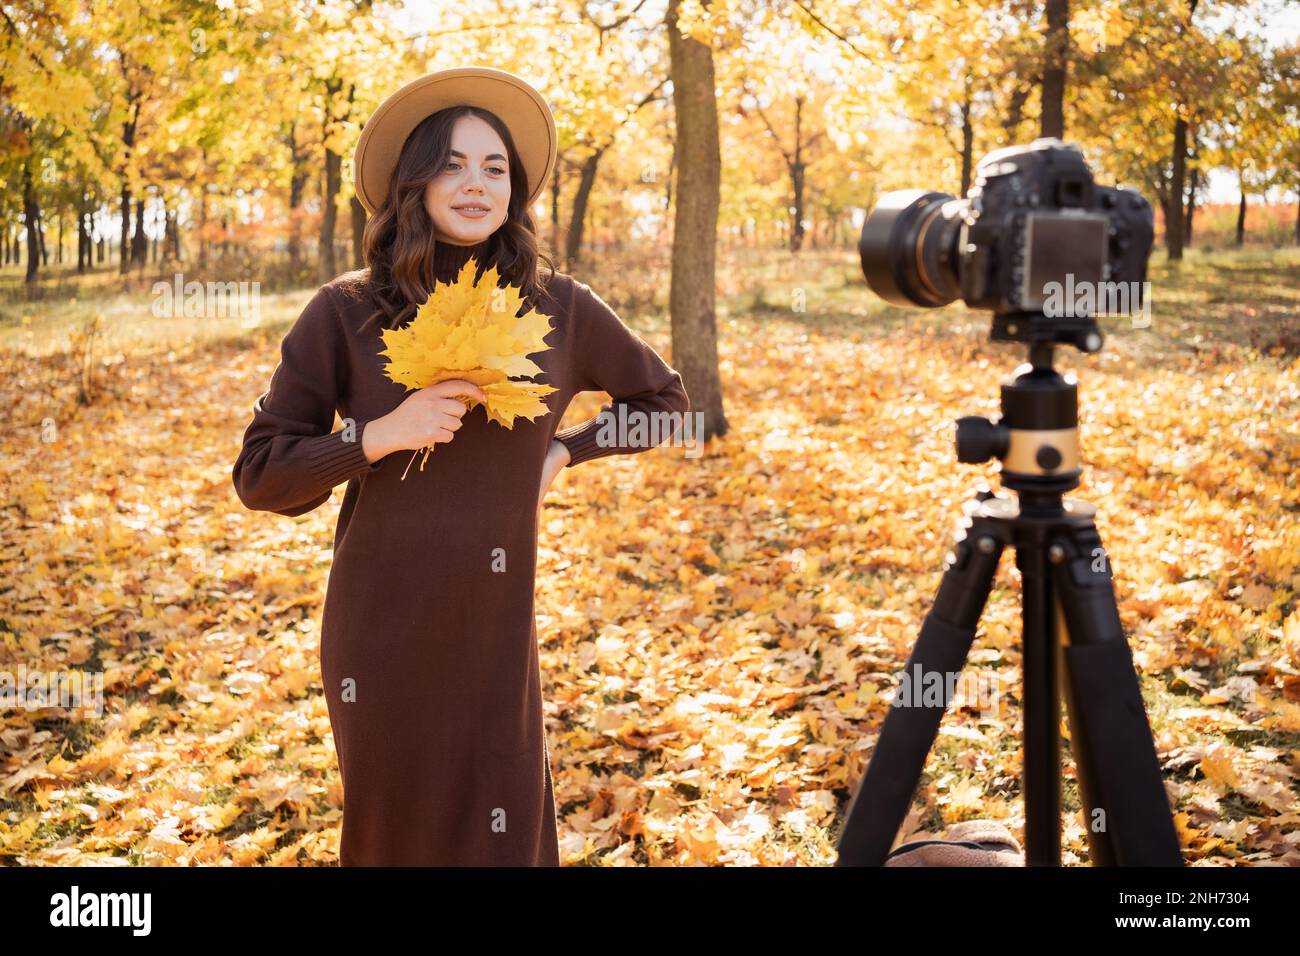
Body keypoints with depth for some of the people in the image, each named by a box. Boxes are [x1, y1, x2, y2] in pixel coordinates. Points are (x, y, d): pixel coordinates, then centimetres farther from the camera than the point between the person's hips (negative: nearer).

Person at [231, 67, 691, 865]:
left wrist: (566, 450, 4)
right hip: (380, 634, -1)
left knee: (506, 837, 5)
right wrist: (381, 434, -17)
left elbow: (664, 398, 17)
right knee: (392, 833, 13)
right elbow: (261, 476, -3)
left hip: (495, 633, 1)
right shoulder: (347, 312, -5)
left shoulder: (559, 309, 0)